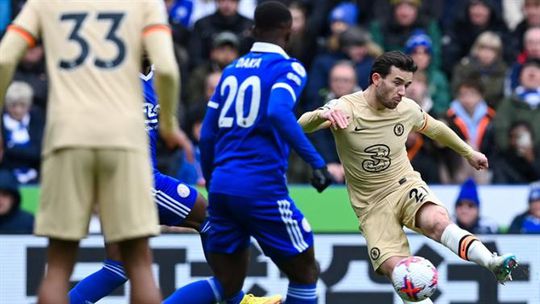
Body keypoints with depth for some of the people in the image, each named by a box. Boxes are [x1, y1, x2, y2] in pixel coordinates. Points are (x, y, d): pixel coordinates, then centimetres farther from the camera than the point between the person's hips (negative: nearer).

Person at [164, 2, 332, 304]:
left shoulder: (232, 70, 17)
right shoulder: (288, 68, -2)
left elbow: (207, 136, 17)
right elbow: (278, 113, -22)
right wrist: (316, 161, -23)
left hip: (222, 187, 6)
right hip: (263, 189, -6)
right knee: (305, 273, 10)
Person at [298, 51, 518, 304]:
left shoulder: (407, 109, -2)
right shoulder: (345, 108, -14)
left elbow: (434, 128, 21)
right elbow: (302, 125, -29)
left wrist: (469, 153, 31)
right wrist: (323, 114, -52)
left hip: (405, 187, 1)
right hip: (371, 204, -1)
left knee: (437, 221, -34)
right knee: (393, 267, -24)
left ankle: (492, 263, -47)